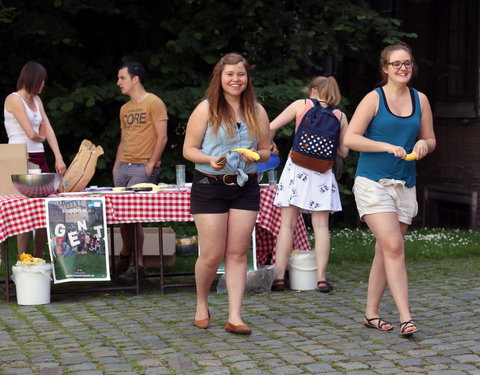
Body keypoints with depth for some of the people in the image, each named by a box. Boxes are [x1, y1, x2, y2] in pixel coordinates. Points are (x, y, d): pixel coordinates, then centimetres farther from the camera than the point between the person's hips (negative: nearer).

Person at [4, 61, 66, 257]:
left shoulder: (36, 100, 16)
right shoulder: (14, 99, -8)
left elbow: (48, 130, 10)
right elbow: (31, 134, -14)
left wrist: (58, 158, 1)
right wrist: (41, 137, 8)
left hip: (40, 159, 8)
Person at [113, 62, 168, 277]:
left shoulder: (154, 103, -3)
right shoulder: (125, 109, 19)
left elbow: (162, 138, -8)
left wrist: (150, 165, -15)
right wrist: (116, 167, 13)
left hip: (143, 167, -7)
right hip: (124, 167, 7)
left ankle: (125, 256, 0)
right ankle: (138, 264, 9)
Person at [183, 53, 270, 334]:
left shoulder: (257, 111, 7)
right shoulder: (206, 109, -2)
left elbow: (266, 151, 12)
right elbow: (189, 149, -3)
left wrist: (255, 156, -10)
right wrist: (210, 160, -21)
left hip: (246, 187, 3)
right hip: (210, 187, -3)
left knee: (238, 254, 1)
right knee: (212, 255, -2)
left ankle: (235, 317, 2)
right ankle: (202, 305, 24)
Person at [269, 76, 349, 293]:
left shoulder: (300, 105, 5)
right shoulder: (340, 116, 8)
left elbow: (272, 127, 2)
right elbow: (343, 152, 8)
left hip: (297, 167, -1)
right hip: (322, 172, 1)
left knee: (287, 224, 1)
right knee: (321, 226, 5)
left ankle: (279, 277, -2)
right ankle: (321, 279, 1)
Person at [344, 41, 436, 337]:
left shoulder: (420, 100, 9)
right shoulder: (374, 99, -5)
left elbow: (430, 140, 17)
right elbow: (351, 138, -10)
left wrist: (423, 144, -7)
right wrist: (388, 147, -18)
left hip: (405, 185, 5)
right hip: (373, 182, -5)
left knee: (384, 251, 10)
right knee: (394, 246, -15)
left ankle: (371, 313, 21)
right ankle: (405, 317, -16)